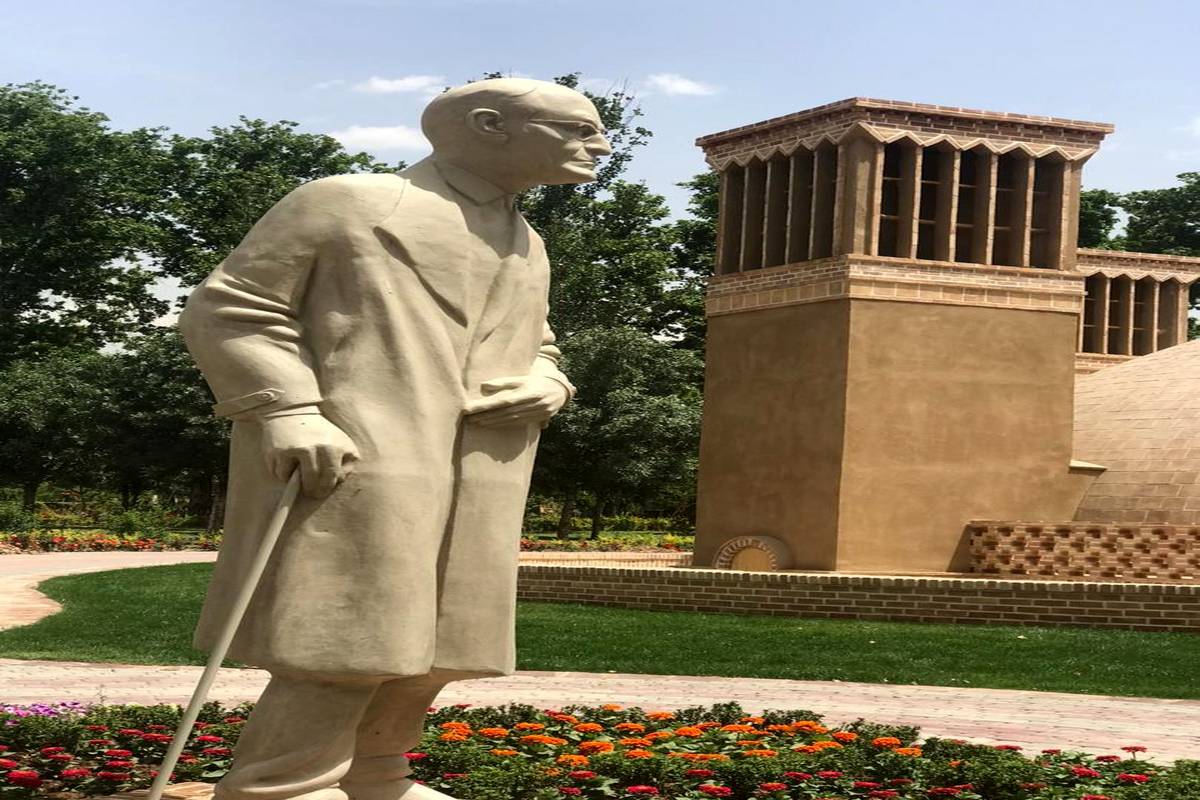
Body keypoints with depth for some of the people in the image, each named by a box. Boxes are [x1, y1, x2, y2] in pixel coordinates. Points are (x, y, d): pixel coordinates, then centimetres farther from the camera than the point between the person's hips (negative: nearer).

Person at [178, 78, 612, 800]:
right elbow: (229, 308, -2)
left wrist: (547, 387, 8)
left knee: (430, 645, 9)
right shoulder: (347, 203, 1)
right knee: (351, 643, -14)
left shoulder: (527, 247, 23)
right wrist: (287, 412, -17)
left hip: (472, 487, 8)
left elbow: (536, 351, 33)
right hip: (352, 463, -7)